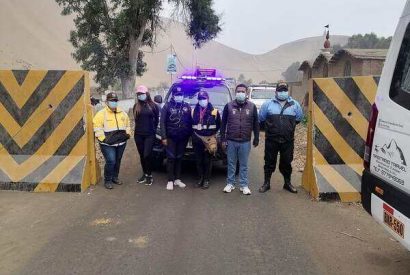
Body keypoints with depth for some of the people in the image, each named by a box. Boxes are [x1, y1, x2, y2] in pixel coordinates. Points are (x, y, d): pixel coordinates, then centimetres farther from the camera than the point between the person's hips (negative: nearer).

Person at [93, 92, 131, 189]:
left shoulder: (122, 113, 10)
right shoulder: (101, 113, -8)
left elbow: (127, 125, 20)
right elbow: (97, 128, -12)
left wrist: (127, 134, 8)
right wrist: (103, 138, -17)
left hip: (121, 143, 6)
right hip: (108, 144, -5)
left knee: (117, 161, 15)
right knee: (111, 161, -13)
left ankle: (115, 177, 33)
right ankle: (107, 180, 4)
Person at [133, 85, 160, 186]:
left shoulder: (153, 105, -3)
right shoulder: (136, 106, 4)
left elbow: (157, 119, 5)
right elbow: (136, 119, 13)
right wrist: (141, 127, 11)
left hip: (150, 135, -3)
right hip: (138, 135, 3)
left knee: (147, 155, -8)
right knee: (142, 156, 10)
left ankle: (149, 175, 7)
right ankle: (145, 174, 24)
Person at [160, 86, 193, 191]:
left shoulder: (187, 106, 7)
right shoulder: (167, 106, -1)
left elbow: (190, 121, 7)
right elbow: (162, 122, -4)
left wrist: (189, 134, 1)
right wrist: (164, 137, -10)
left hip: (183, 138, 3)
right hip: (171, 137, -3)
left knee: (179, 158, 9)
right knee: (171, 158, -1)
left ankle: (177, 179, 18)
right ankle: (170, 181, 5)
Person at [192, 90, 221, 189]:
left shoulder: (214, 111, -2)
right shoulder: (194, 111, 7)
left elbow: (219, 125, 6)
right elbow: (190, 124, 17)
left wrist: (213, 133, 4)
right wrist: (194, 133, 11)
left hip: (209, 139, -3)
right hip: (197, 139, 3)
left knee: (207, 161, 2)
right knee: (199, 160, 8)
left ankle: (206, 180, 12)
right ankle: (201, 178, 22)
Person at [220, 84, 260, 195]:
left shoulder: (252, 106, 1)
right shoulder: (229, 106, 0)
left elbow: (256, 124, 6)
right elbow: (223, 123, 4)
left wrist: (256, 138, 4)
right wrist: (223, 138, 0)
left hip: (245, 142, 0)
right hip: (231, 141, 0)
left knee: (244, 165, 8)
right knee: (231, 164, 10)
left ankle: (244, 185, 18)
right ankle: (230, 183, 22)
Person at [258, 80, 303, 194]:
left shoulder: (294, 104, 4)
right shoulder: (268, 104, 1)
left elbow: (299, 118, 15)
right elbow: (261, 118, 9)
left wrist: (289, 126, 10)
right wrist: (270, 126, 9)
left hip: (288, 140, 1)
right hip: (271, 140, -1)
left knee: (287, 162, 12)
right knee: (269, 162, 7)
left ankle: (287, 183, 29)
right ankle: (266, 183, 20)